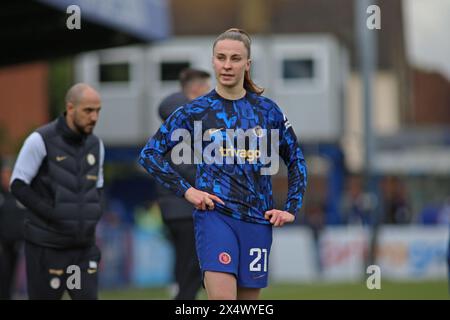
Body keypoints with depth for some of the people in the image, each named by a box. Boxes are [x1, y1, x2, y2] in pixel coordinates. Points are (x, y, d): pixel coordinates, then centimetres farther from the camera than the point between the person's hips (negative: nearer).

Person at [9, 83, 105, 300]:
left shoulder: (95, 145, 6)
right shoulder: (41, 140, -11)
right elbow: (18, 186, -10)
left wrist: (94, 215, 0)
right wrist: (52, 215, -17)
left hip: (83, 247, 5)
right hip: (46, 246, -5)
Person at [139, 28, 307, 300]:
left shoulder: (267, 110, 8)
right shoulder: (194, 111, 3)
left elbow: (296, 160, 18)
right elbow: (150, 153, 6)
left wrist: (292, 209, 9)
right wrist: (185, 190, -4)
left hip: (257, 219, 3)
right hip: (214, 214, -3)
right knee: (222, 299, -19)